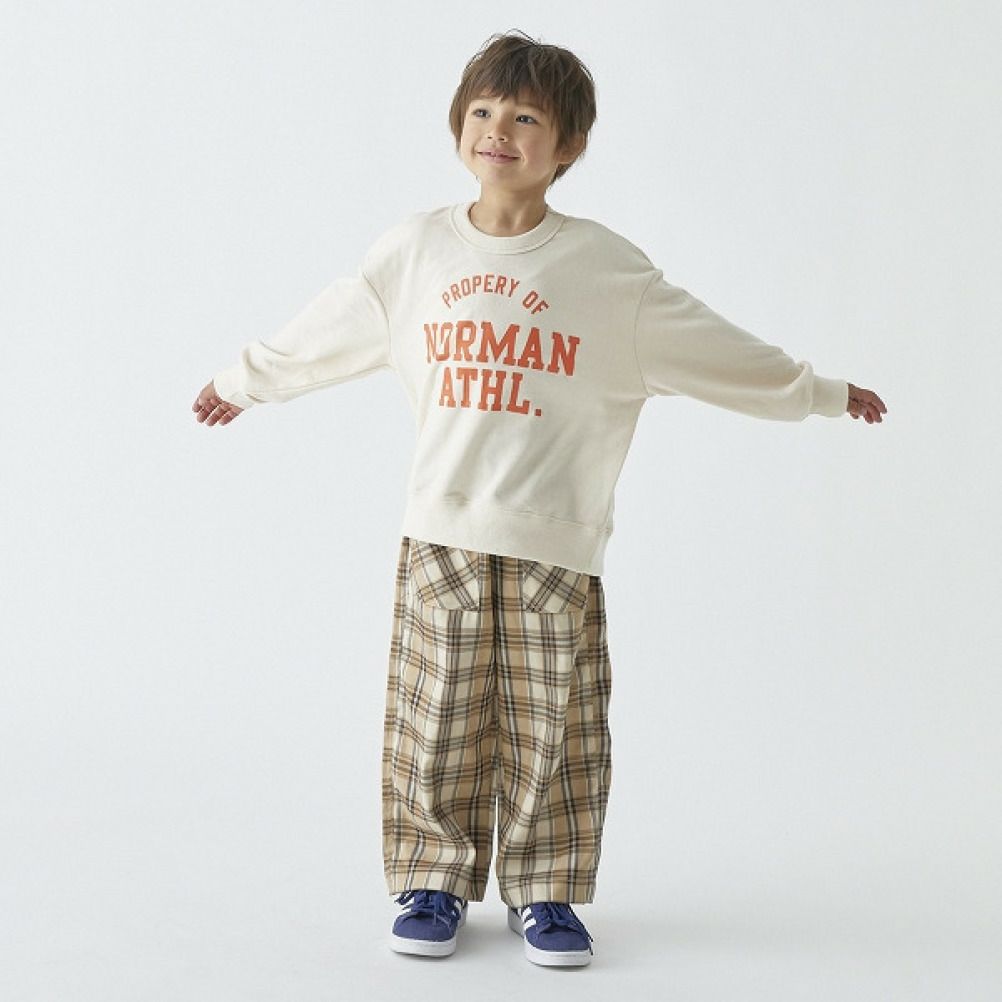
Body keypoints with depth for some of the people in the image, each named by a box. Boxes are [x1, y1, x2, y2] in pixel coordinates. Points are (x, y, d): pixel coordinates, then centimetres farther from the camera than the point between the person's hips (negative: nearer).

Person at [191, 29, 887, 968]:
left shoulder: (607, 268, 0)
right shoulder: (414, 251, 5)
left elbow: (720, 349, 9)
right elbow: (322, 333, 19)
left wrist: (820, 393, 14)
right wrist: (242, 382, 29)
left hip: (554, 545, -1)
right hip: (439, 536, 1)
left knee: (553, 730, 2)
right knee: (436, 722, 4)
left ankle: (545, 892, 16)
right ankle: (433, 882, 19)